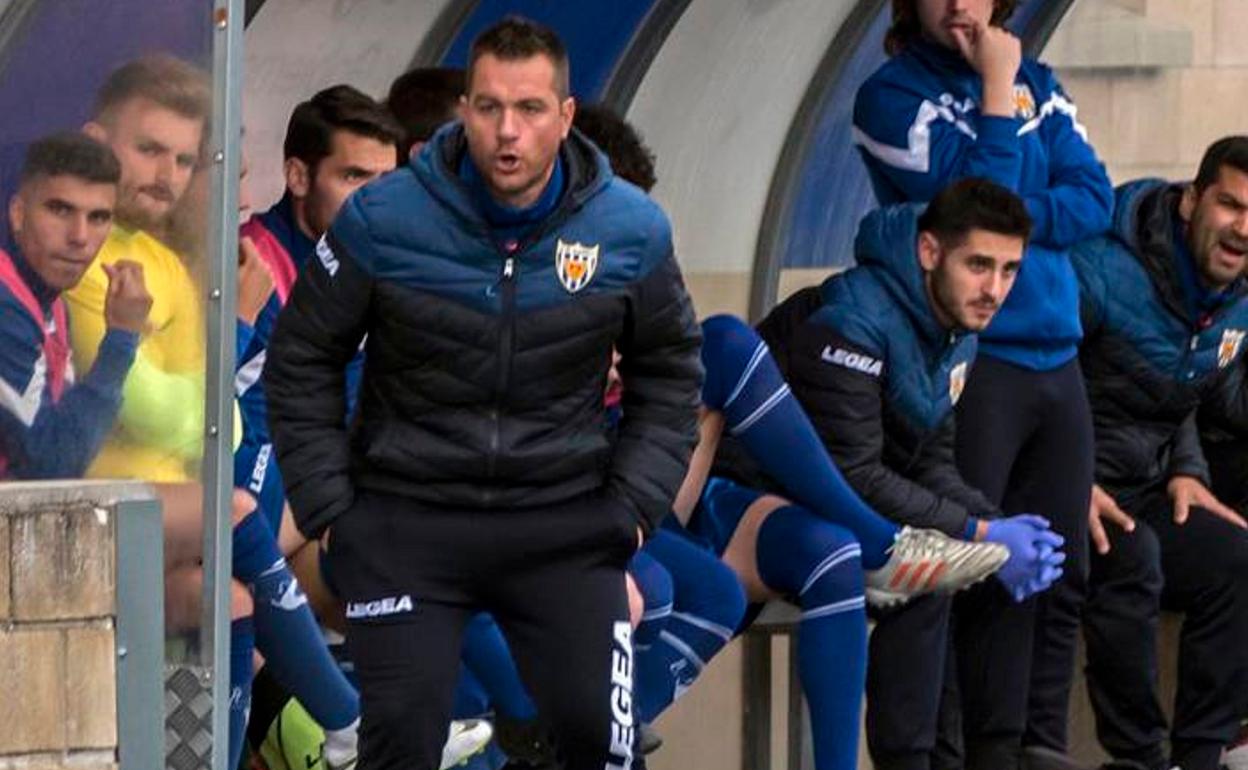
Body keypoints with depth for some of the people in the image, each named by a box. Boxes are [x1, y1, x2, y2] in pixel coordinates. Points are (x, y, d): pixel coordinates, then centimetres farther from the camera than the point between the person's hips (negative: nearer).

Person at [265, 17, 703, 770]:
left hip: (564, 526, 1)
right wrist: (327, 505, -1)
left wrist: (635, 502, 4)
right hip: (407, 522, -1)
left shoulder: (632, 230, -2)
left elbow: (670, 370, 14)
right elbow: (302, 362, 4)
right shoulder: (381, 222, -8)